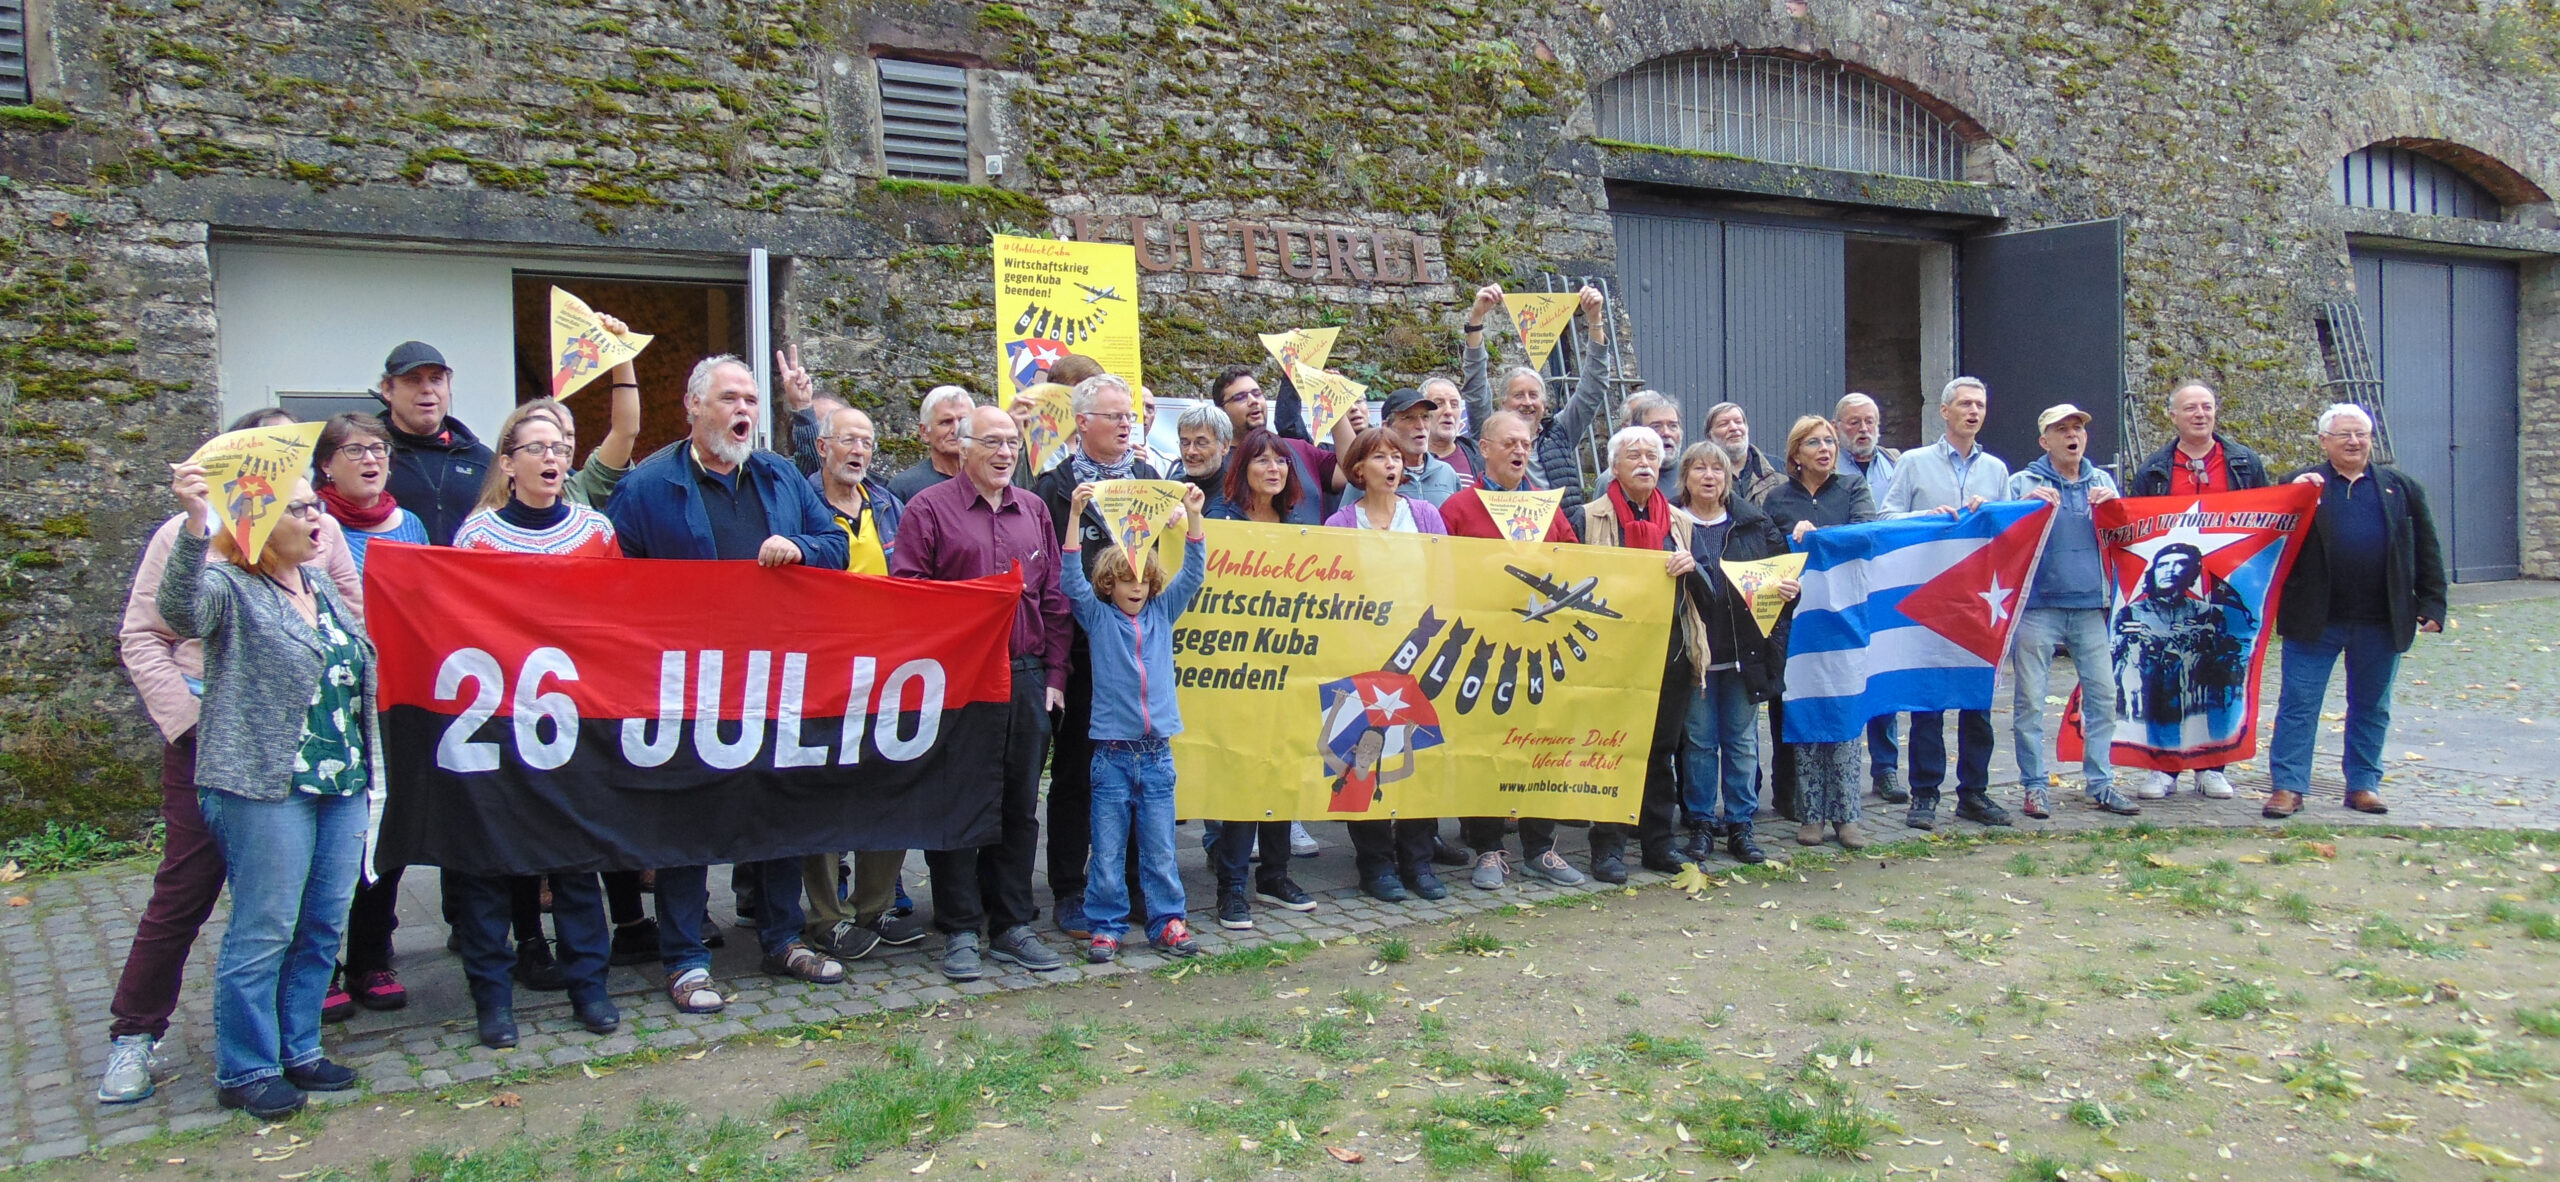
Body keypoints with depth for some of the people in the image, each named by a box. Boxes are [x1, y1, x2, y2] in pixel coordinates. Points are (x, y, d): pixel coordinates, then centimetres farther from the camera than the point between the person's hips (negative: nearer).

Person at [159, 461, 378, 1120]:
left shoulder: (321, 584, 15)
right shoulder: (230, 588, -7)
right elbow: (181, 608, -31)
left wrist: (367, 772, 22)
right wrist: (195, 524, -45)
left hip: (343, 787, 7)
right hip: (266, 789, -7)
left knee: (323, 929, 11)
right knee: (263, 934, -1)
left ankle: (298, 1050, 24)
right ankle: (245, 1072, 11)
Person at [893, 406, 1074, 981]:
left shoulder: (1033, 511, 14)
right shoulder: (928, 508, 0)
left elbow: (1054, 598, 14)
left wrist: (1054, 674, 8)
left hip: (1026, 676, 4)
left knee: (1020, 804, 9)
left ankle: (1013, 926, 19)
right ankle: (959, 932, 9)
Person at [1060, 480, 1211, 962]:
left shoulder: (1162, 613, 10)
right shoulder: (1097, 617, 4)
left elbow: (1193, 574, 4)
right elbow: (1072, 579, -9)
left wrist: (1193, 516, -7)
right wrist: (1075, 516, -19)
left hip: (1157, 753, 2)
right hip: (1112, 753, -2)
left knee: (1160, 850, 8)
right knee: (1107, 852, 2)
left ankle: (1167, 922, 17)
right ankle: (1106, 927, 13)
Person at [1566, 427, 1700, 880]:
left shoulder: (1679, 521, 14)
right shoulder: (1588, 518, 2)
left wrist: (1693, 567, -7)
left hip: (1671, 651, 4)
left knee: (1662, 748, 9)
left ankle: (1658, 842, 19)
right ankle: (1608, 846, 6)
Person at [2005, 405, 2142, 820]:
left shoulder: (2102, 482, 14)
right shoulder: (2023, 483, 4)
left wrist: (2113, 507, -8)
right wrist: (2026, 504, -21)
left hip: (2090, 606, 3)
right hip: (2037, 605, -3)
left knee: (2102, 695, 3)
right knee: (2029, 700, -3)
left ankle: (2100, 783, 13)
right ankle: (2035, 786, 5)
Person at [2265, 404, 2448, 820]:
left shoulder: (2401, 487, 11)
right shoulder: (2302, 484, 5)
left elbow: (2427, 550, 11)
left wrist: (2432, 604, 4)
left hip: (2381, 622, 2)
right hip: (2315, 620, -2)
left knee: (2371, 707, 11)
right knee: (2298, 703, -3)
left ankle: (2364, 784, 22)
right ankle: (2288, 786, 2)